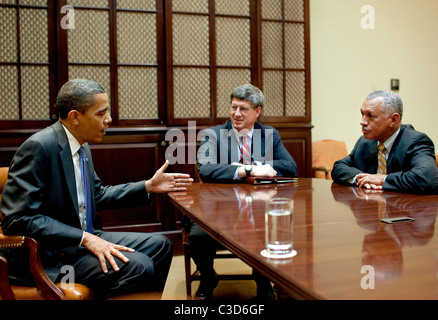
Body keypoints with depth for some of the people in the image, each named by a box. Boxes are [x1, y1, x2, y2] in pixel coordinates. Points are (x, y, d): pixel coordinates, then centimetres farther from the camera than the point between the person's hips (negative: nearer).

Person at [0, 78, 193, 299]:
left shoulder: (82, 146, 7)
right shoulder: (38, 147, -19)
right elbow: (18, 218, -23)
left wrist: (148, 187, 9)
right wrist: (85, 239, -26)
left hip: (82, 237, 9)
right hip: (50, 254, -9)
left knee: (160, 245, 9)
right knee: (138, 266, -27)